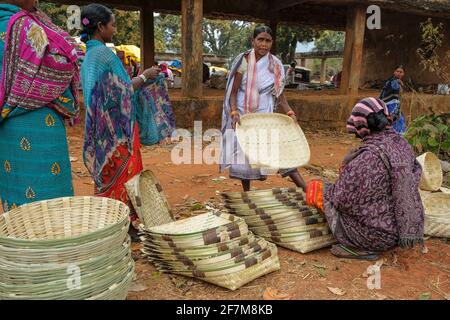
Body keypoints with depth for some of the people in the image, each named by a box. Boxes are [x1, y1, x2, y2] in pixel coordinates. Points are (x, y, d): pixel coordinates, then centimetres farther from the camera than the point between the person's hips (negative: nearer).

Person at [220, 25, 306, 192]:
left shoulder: (275, 65, 1)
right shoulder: (243, 61, -6)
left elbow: (279, 93, 5)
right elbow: (233, 92, -6)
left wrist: (290, 113, -9)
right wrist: (234, 113, -20)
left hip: (265, 115, 2)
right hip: (243, 115, -1)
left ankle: (305, 189, -1)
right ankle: (247, 194, 23)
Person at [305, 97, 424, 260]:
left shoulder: (367, 157, -26)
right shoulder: (402, 143, -3)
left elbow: (344, 199, -22)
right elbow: (416, 172, 16)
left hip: (380, 236, -8)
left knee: (315, 188, -3)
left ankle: (359, 247, -1)